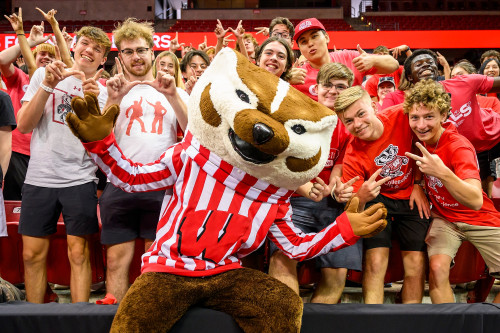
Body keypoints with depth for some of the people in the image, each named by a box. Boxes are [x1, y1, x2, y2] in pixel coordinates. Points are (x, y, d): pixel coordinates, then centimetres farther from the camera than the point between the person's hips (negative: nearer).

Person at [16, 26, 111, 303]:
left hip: (80, 179, 0)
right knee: (33, 254, 5)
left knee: (79, 253, -1)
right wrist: (48, 84, -9)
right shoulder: (43, 75, 7)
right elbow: (24, 125, -1)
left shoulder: (103, 91, 8)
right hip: (39, 177, 1)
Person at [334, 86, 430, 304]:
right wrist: (361, 198, -41)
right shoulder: (352, 157, -19)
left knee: (416, 264, -8)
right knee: (375, 261, -17)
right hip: (378, 199, -1)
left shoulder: (402, 117, -19)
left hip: (412, 197, 1)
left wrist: (418, 184, -1)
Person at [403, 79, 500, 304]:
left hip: (480, 219, -2)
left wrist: (442, 172, -55)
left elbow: (476, 201, -39)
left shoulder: (459, 146, -26)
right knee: (437, 267, -24)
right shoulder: (421, 136, -13)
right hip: (444, 218, 3)